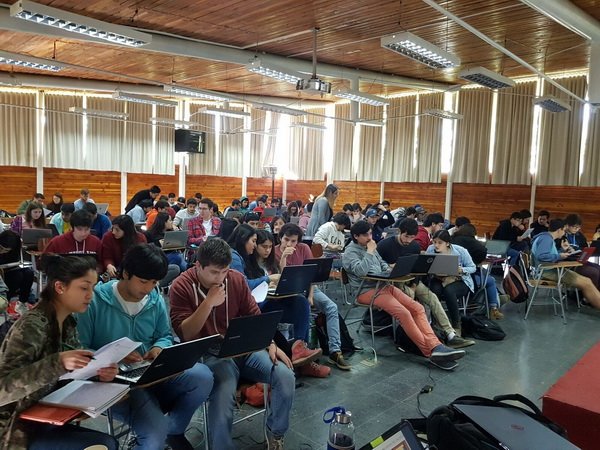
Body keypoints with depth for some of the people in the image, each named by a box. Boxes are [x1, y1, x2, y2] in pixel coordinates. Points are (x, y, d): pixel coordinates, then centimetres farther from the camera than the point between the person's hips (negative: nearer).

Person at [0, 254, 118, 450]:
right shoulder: (32, 325, -22)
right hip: (16, 430, -8)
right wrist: (57, 362, -38)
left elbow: (77, 370, 8)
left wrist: (99, 372, -12)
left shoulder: (67, 323, 2)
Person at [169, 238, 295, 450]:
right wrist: (209, 302, -24)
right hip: (209, 355, -4)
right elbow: (185, 334, -14)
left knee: (285, 376, -18)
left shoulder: (237, 279, 2)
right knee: (223, 393, -35)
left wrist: (271, 344, -5)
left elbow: (254, 316, 9)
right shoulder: (181, 287, -8)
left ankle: (276, 432, 10)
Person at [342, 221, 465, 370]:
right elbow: (361, 271, -23)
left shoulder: (369, 247, 17)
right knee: (403, 313, -26)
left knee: (417, 308, -12)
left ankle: (435, 346, -23)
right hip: (367, 291, -8)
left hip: (383, 285, 8)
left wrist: (389, 271, 7)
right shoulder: (350, 252, -6)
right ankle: (430, 352, -20)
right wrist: (370, 252, -14)